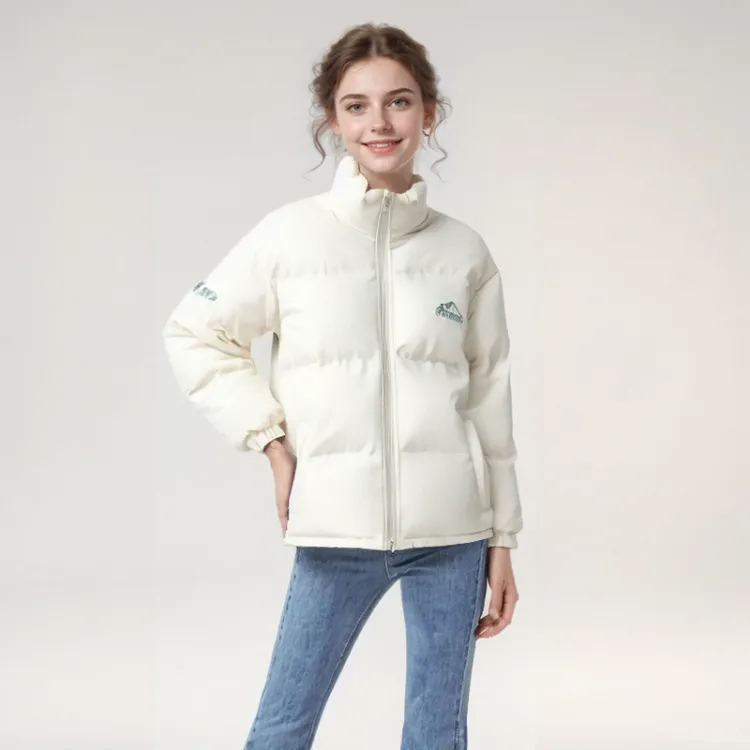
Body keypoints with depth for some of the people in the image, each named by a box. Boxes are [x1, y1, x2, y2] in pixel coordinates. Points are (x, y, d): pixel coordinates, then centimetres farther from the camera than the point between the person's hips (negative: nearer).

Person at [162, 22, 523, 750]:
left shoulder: (464, 250, 3)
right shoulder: (290, 234, -2)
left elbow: (490, 400, 7)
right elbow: (192, 335, 7)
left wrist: (502, 539, 9)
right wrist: (270, 437, -2)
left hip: (451, 530, 2)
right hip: (338, 530, -1)